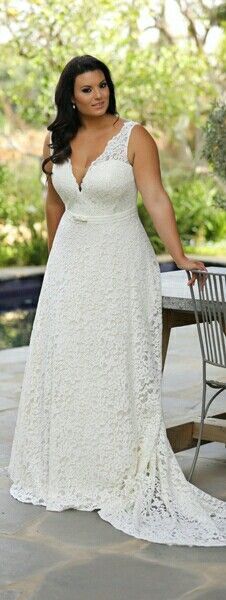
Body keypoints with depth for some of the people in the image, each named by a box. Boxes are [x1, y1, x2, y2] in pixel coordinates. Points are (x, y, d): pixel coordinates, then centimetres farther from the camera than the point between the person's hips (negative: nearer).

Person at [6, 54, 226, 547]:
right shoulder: (57, 141, 6)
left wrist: (180, 255, -25)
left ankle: (120, 473, 10)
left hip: (121, 263, -4)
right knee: (65, 363, 7)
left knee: (118, 366, -1)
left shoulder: (134, 137, -8)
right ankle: (69, 470, 20)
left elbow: (156, 198, -15)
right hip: (71, 264, 5)